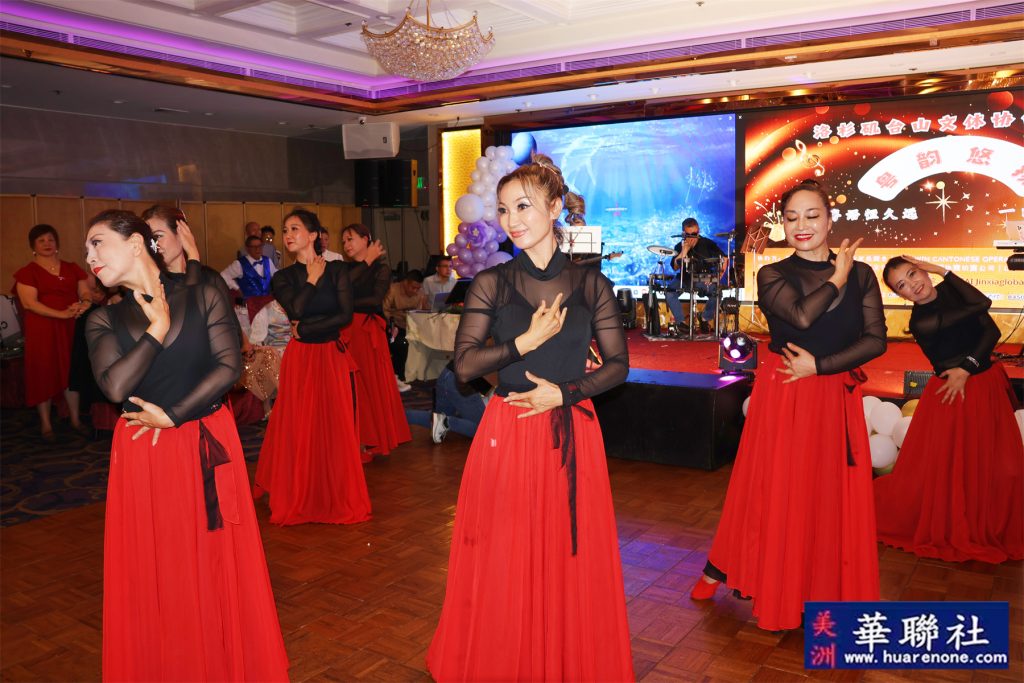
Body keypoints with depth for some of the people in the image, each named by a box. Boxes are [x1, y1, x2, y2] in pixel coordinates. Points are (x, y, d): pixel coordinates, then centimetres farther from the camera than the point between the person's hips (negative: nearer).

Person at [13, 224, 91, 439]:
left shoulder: (72, 268, 13)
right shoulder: (28, 272, -1)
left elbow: (85, 293, 6)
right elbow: (29, 302, -13)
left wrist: (84, 304, -19)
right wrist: (62, 314, -23)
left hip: (70, 329, 3)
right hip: (42, 330, -3)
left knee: (71, 372, 8)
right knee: (44, 374, 2)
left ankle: (75, 420, 19)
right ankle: (46, 424, 13)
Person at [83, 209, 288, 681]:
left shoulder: (203, 298, 0)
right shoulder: (104, 320, 5)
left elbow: (228, 366, -10)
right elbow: (115, 386, -11)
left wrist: (171, 416, -13)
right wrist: (158, 328, -10)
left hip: (207, 445, -1)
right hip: (141, 454, 2)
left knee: (218, 561, 7)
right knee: (153, 570, 8)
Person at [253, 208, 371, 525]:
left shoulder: (337, 270, 3)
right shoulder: (283, 277, 5)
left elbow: (346, 315, -7)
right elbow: (295, 310, -13)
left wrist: (306, 329, -8)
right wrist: (313, 279, -5)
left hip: (332, 357, 0)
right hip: (299, 359, 1)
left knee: (335, 427, 1)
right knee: (299, 428, 2)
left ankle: (337, 497, 13)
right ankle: (299, 499, 15)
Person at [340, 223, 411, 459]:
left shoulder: (381, 268, 2)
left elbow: (376, 299, -11)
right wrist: (366, 262, -3)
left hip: (369, 332, -4)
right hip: (345, 332, 4)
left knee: (370, 384, -1)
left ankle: (370, 442, 7)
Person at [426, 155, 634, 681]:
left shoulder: (590, 284, 3)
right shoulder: (490, 284, 0)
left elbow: (618, 363, 3)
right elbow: (464, 364, -6)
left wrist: (563, 392, -10)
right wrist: (526, 341, -15)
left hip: (572, 434, 1)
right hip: (507, 434, 0)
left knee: (572, 558, 9)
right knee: (503, 562, 8)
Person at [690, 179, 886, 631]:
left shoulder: (861, 275, 6)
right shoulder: (773, 276, 0)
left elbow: (876, 339, -2)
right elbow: (801, 314, -19)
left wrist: (818, 365, -12)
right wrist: (836, 279, -5)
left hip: (836, 399, 2)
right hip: (782, 396, -2)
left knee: (836, 494, 7)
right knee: (775, 490, 5)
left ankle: (831, 589, 25)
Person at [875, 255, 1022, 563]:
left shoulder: (951, 290, -2)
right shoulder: (921, 321, -19)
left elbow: (992, 331, -5)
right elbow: (982, 304, -21)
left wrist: (967, 367, -15)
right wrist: (945, 272, -16)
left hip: (990, 386, 5)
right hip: (956, 393, -5)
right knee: (948, 470, 1)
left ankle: (994, 530, 30)